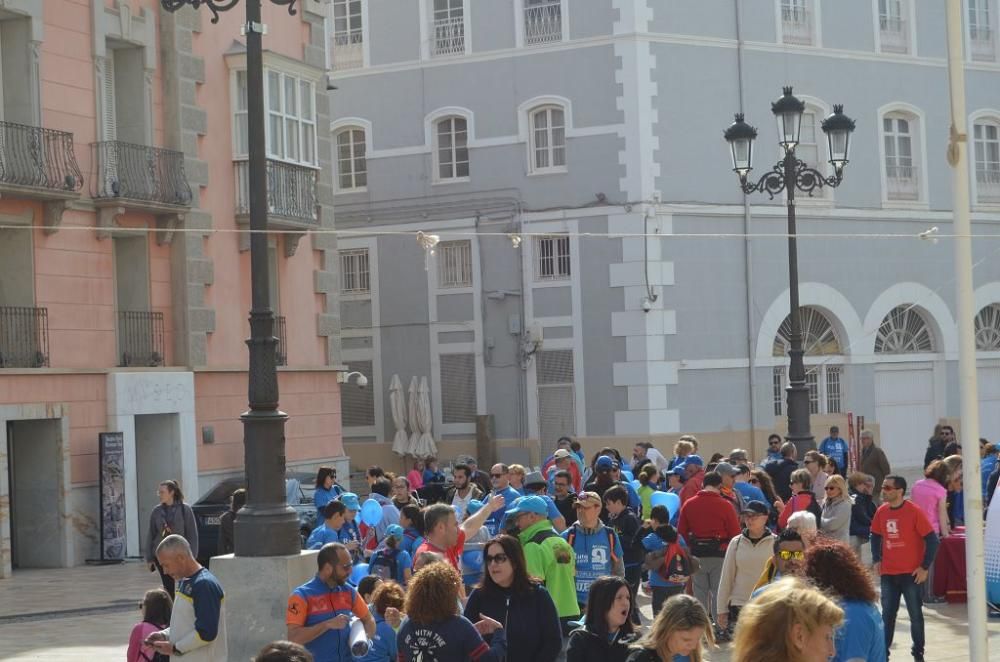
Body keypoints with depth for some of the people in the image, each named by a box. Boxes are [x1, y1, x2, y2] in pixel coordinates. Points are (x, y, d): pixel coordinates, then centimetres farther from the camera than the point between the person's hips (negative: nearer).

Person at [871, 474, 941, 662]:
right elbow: (876, 536, 16)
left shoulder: (914, 511, -14)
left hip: (911, 573, -4)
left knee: (915, 614, 5)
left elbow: (932, 539, -11)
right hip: (888, 573, 4)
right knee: (887, 614, 9)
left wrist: (925, 567, -12)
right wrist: (877, 560, 5)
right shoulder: (881, 511, 1)